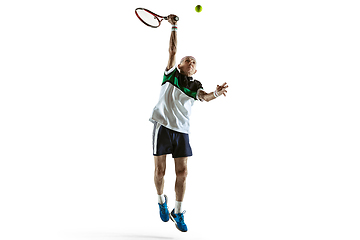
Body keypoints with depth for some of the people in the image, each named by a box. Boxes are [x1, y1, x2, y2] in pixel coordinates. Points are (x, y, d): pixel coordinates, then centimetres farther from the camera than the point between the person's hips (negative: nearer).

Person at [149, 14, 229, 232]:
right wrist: (174, 27, -8)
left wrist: (216, 93, -31)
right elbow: (173, 50, -2)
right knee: (160, 170, 0)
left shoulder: (195, 86, 12)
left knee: (182, 172, -1)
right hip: (163, 126, -2)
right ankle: (161, 200, 28)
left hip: (182, 131, 3)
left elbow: (205, 97, -10)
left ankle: (178, 213, 11)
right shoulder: (171, 74, 8)